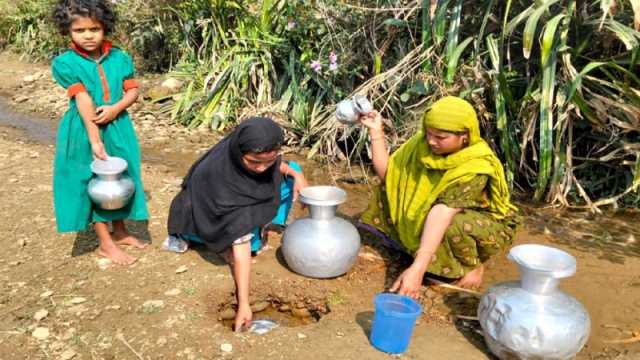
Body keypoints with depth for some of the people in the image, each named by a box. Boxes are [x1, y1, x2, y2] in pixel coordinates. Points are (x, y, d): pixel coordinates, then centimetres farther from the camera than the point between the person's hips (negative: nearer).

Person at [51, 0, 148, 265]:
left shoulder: (120, 58, -2)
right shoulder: (65, 63, -12)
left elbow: (133, 91, 1)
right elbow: (84, 102, -21)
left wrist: (116, 108, -19)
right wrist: (95, 140, -25)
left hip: (118, 129, 4)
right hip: (84, 132, -4)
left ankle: (120, 231, 35)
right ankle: (105, 244, 18)